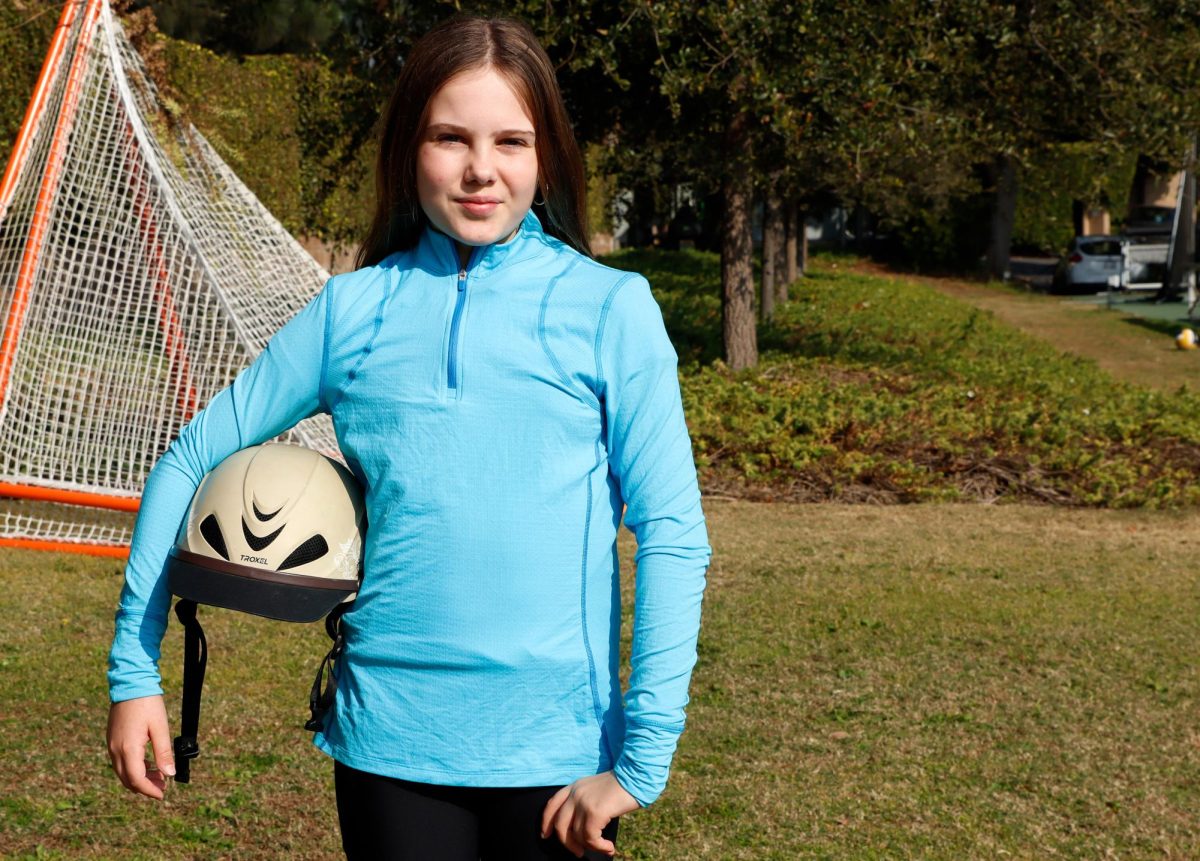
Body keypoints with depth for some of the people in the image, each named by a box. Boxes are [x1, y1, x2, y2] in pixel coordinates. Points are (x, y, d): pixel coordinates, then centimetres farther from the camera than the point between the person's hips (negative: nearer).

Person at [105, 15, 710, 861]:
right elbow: (192, 462, 10)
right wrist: (134, 670, 5)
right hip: (387, 744, 2)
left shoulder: (608, 307, -3)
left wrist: (643, 757, -12)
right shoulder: (353, 308, 3)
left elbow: (674, 535, -6)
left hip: (557, 751, -1)